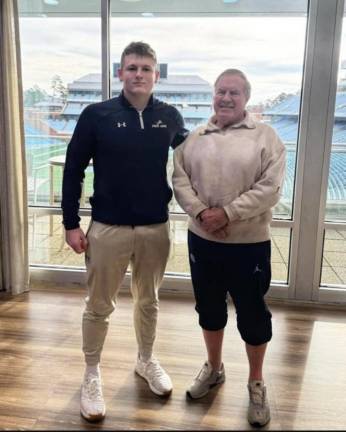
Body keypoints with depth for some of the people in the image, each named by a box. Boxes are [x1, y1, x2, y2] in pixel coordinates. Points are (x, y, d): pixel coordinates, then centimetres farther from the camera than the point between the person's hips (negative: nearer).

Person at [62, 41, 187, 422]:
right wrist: (71, 224, -6)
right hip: (108, 229, -2)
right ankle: (91, 375, 29)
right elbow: (73, 170, -3)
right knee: (98, 306, 9)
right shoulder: (97, 115, -6)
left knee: (148, 301, 18)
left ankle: (146, 361, 40)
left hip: (156, 229, 3)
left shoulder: (169, 117, 0)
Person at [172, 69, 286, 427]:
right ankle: (213, 368, 40)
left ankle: (256, 384, 29)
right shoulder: (194, 138, 6)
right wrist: (200, 212, -15)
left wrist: (227, 213, -19)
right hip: (202, 240, 4)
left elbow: (270, 189, -13)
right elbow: (179, 179, 0)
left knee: (252, 315, 8)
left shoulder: (265, 137, -5)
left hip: (249, 243, -3)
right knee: (209, 308, 17)